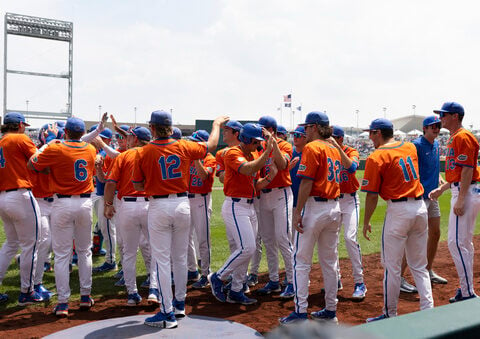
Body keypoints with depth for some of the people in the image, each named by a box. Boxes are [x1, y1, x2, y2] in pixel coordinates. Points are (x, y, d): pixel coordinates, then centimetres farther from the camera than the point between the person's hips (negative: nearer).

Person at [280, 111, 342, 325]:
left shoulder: (312, 148, -10)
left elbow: (306, 182, -16)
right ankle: (330, 311, 20)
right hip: (335, 207, 8)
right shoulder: (334, 149, 14)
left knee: (301, 260, -1)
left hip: (315, 207, -8)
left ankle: (301, 312, -1)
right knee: (329, 261, 13)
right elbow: (333, 179, 14)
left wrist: (297, 211, -16)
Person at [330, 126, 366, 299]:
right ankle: (336, 279, 20)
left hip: (349, 200, -4)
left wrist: (337, 148, -31)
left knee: (350, 237, -16)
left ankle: (359, 282, -9)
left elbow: (352, 167, -28)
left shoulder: (351, 152, -6)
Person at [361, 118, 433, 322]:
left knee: (392, 266, 3)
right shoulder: (410, 147, 9)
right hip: (420, 207, 7)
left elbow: (372, 195, -9)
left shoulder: (376, 157, -9)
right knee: (419, 265, 15)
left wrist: (366, 222, 1)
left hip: (398, 210, -7)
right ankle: (428, 310, 14)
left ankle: (390, 314, 11)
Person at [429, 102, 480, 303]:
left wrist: (460, 200, -24)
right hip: (460, 192, 11)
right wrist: (441, 189, 23)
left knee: (456, 242, -11)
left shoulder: (462, 137, -14)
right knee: (464, 243, 14)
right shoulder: (454, 138, 18)